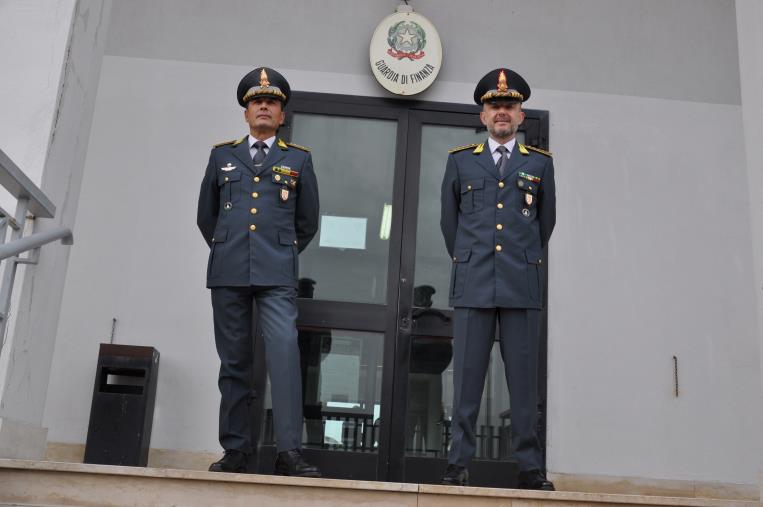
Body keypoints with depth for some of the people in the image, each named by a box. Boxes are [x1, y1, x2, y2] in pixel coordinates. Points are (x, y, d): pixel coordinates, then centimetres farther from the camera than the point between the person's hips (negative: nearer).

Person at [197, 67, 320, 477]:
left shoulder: (299, 159, 12)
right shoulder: (222, 154, 16)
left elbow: (307, 222, 17)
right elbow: (205, 216, 22)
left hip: (276, 276, -2)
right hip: (228, 273, 2)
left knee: (285, 354, -14)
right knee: (234, 362, 4)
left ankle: (289, 453, -14)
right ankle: (235, 451, 10)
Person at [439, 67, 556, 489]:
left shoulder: (540, 162, 12)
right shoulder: (460, 160, 11)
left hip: (521, 285, 0)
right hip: (472, 284, 0)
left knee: (523, 378, 1)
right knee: (467, 376, 0)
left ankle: (530, 466, 7)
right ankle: (458, 463, 5)